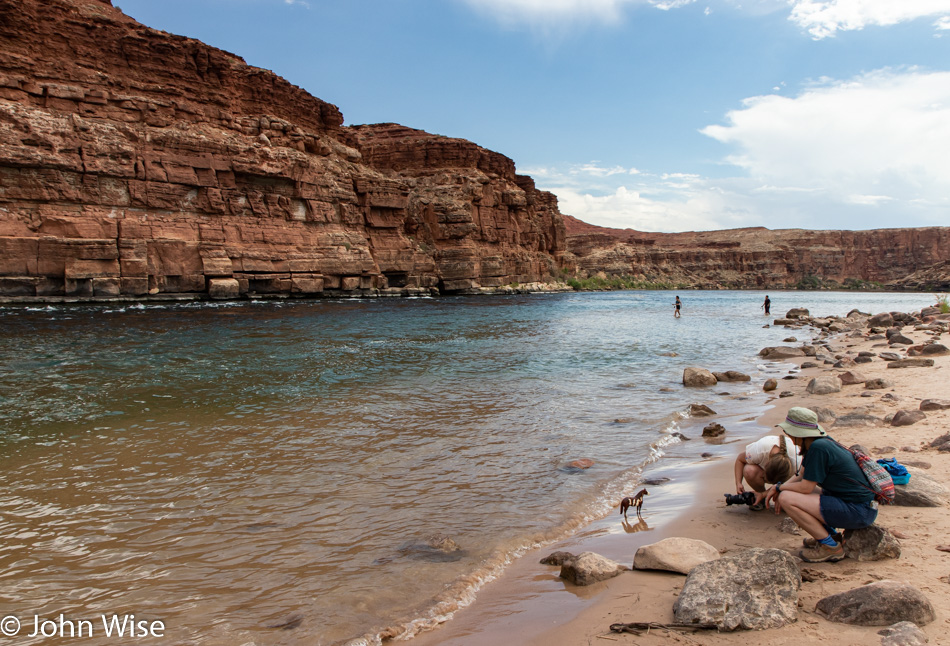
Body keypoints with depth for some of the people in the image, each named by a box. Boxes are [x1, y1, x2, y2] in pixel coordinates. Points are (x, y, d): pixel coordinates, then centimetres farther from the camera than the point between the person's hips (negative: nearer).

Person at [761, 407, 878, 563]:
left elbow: (806, 487, -17)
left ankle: (831, 547, -6)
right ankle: (831, 535, 16)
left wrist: (779, 487, 0)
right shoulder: (821, 442, 8)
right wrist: (770, 492, 12)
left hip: (857, 512, -10)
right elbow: (801, 477, 18)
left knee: (787, 499, -19)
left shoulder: (818, 448, -21)